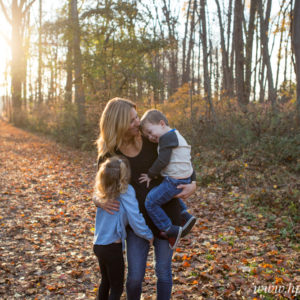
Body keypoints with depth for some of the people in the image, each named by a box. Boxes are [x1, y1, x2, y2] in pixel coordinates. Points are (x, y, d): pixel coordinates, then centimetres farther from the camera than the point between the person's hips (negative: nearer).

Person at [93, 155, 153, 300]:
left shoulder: (103, 192, 0)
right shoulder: (126, 191, -17)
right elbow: (135, 218, -16)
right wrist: (149, 235, -3)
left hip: (99, 244, 7)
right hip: (113, 247, -6)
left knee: (105, 282, 27)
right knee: (117, 287, 9)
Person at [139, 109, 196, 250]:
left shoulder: (166, 137, -14)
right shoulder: (175, 135, 18)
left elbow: (162, 161, -20)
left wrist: (151, 174, -7)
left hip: (175, 180, -11)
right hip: (184, 179, 11)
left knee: (151, 201, -9)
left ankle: (171, 230, -5)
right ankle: (185, 215, 27)